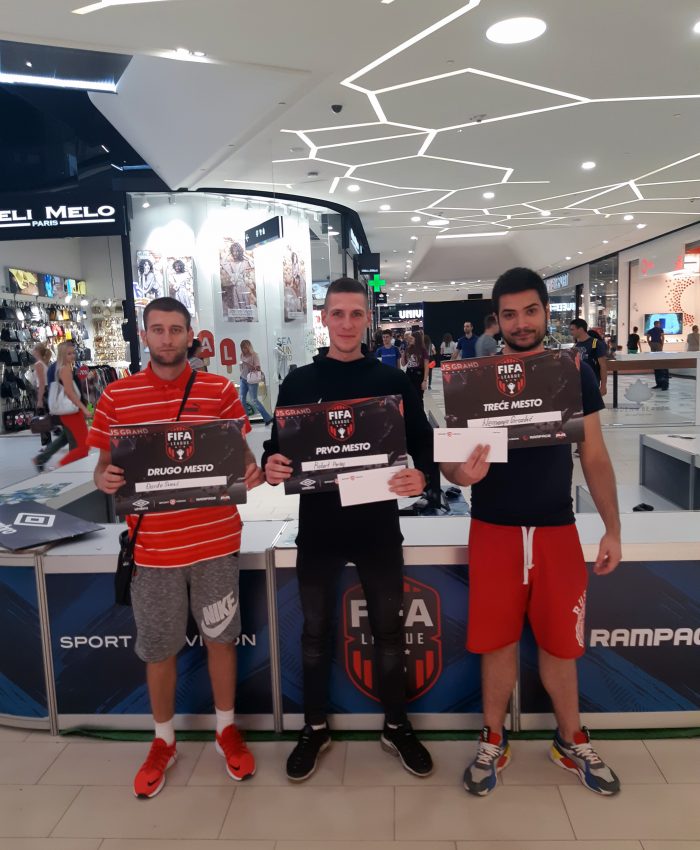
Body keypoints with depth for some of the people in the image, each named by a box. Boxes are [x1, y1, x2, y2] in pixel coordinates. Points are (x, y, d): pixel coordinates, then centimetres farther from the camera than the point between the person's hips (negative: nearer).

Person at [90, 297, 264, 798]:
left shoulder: (219, 389, -1)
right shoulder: (116, 395, 0)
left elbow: (240, 454, 4)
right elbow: (105, 466, 5)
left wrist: (252, 474, -18)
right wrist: (105, 480, -18)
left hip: (215, 540, 0)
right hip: (152, 546, 1)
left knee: (221, 638, 14)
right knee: (158, 648, 14)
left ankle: (227, 729, 37)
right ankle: (164, 740, 38)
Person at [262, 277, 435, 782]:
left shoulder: (394, 381, 1)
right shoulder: (299, 383, 2)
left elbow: (423, 445, 0)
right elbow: (276, 448, 3)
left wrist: (422, 477, -21)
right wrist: (271, 468, -19)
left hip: (379, 527, 0)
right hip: (318, 527, 1)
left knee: (389, 631, 14)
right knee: (316, 633, 14)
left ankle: (397, 727, 35)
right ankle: (315, 729, 35)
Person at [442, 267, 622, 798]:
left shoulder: (576, 372, 0)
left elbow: (594, 457, 5)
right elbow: (447, 456, -3)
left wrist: (613, 529, 2)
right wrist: (459, 473, -26)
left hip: (557, 529, 1)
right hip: (494, 530, -1)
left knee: (561, 643, 13)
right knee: (498, 641, 10)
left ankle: (572, 743, 37)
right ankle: (493, 741, 32)